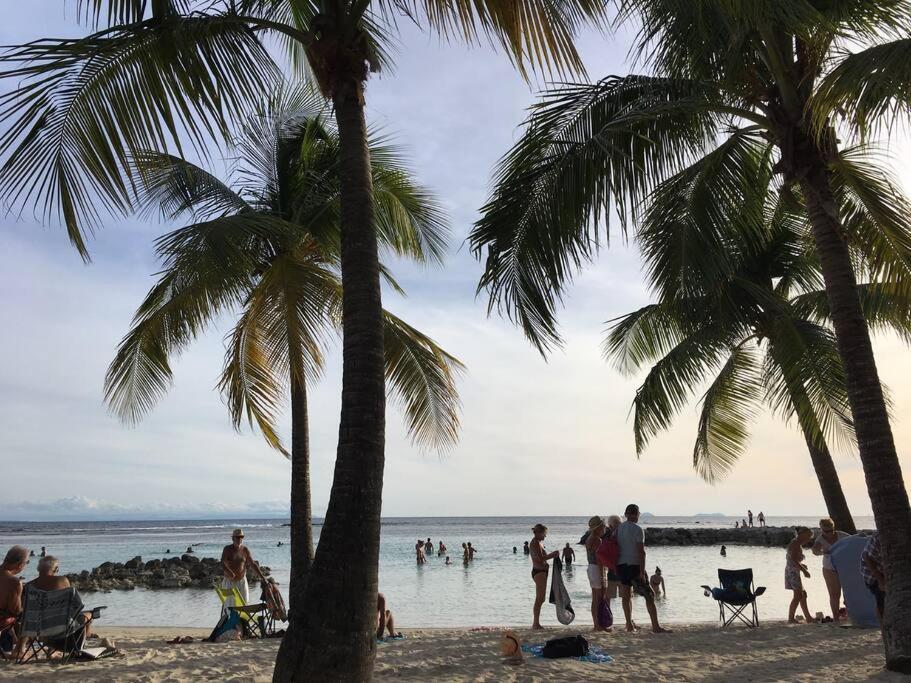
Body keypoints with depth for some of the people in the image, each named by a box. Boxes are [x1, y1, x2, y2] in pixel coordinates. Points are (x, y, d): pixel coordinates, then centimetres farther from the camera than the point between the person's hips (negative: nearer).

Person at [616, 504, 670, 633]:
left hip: (621, 565, 6)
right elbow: (641, 552, -16)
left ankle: (629, 624, 18)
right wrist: (642, 572, -16)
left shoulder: (618, 528, 8)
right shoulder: (638, 529, -11)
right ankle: (655, 626, 0)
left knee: (627, 596, 13)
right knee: (649, 596, 1)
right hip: (634, 566, -6)